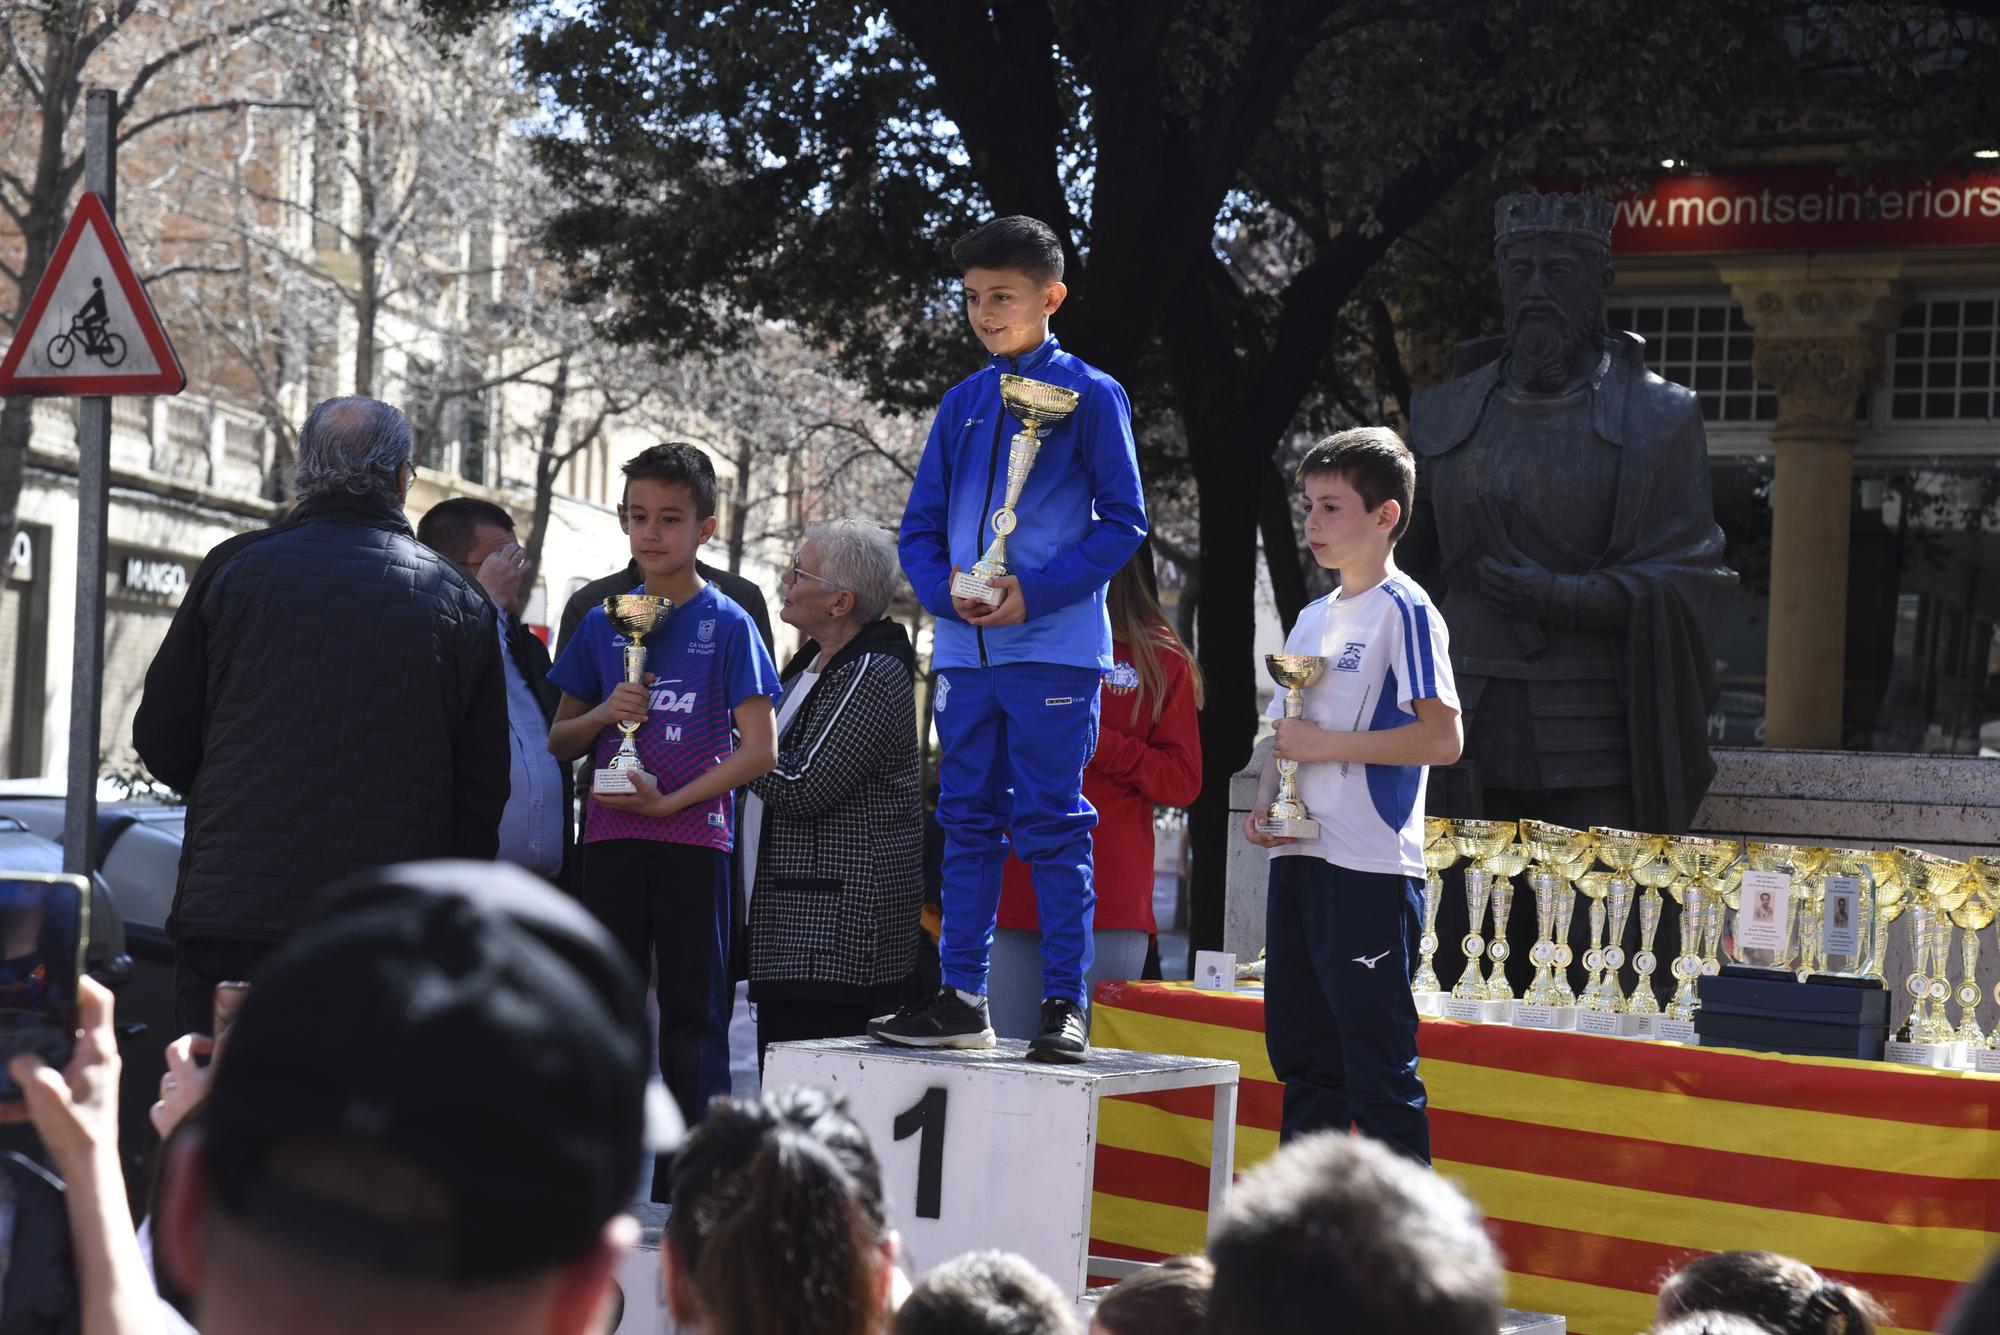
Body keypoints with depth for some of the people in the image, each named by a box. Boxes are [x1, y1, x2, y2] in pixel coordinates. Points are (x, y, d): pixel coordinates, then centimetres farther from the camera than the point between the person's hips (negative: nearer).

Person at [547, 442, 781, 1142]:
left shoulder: (726, 623, -1)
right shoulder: (603, 621, 10)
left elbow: (759, 750, -6)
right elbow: (557, 742, 15)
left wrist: (668, 800, -13)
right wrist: (603, 714, -6)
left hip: (693, 838, -3)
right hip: (610, 838, 3)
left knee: (692, 1012, 0)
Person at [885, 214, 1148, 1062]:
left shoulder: (1089, 394, -1)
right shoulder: (963, 403, 14)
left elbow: (1122, 521, -4)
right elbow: (920, 525, 15)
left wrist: (1037, 592, -15)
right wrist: (943, 589, -6)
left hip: (1053, 643, -5)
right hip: (965, 645, 5)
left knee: (1051, 824, -5)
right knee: (967, 821, 8)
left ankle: (1065, 1003, 0)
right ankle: (962, 998, 14)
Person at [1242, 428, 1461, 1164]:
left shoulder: (1404, 612, -6)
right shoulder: (1312, 619, 17)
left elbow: (1443, 739, -16)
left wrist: (1327, 744, -16)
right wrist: (1264, 806, 4)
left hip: (1371, 867, -8)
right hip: (1298, 857, 8)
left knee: (1378, 1061, -7)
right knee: (1301, 1052, 12)